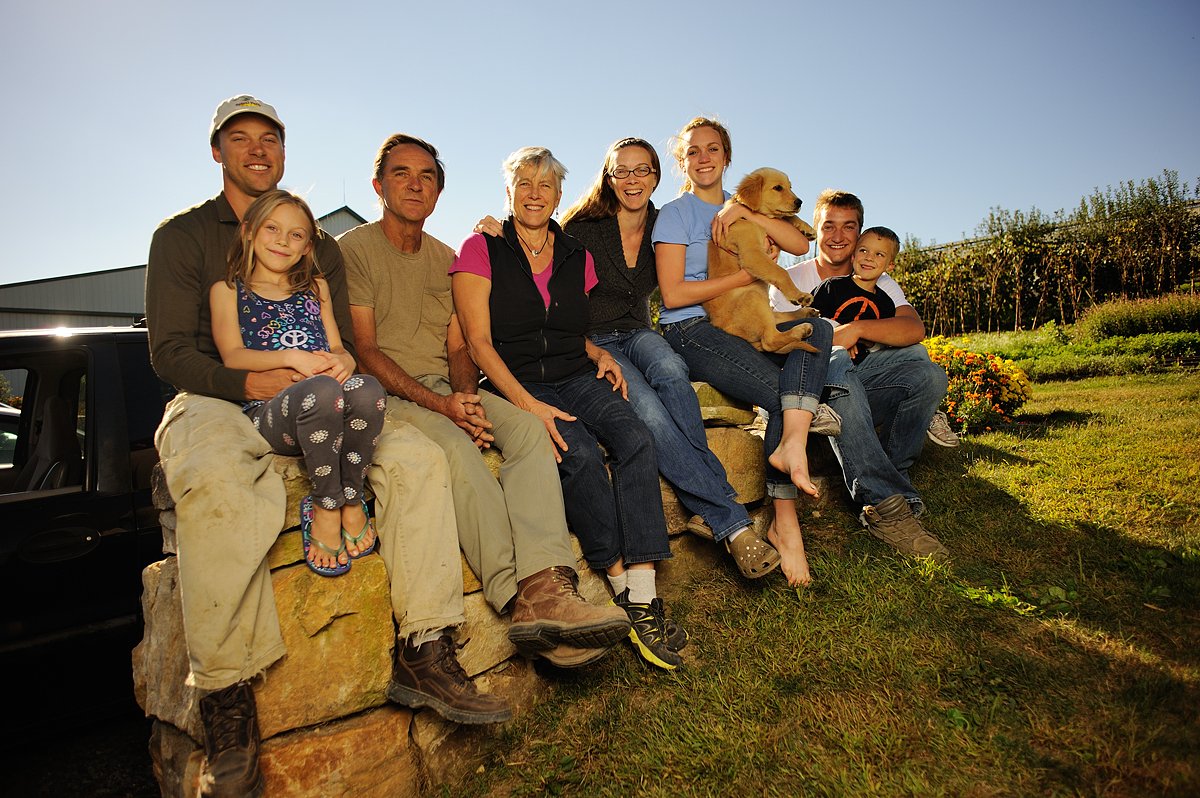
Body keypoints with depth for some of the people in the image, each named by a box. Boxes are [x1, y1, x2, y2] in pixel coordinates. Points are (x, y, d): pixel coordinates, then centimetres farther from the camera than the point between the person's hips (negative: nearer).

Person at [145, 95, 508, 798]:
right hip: (214, 400, -3)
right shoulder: (181, 237, 11)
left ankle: (424, 654, -24)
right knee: (217, 481, -40)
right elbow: (171, 352, 0)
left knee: (416, 455, -24)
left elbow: (343, 345, 13)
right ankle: (227, 696, -28)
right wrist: (249, 381, -20)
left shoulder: (318, 245, 20)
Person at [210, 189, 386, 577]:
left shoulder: (316, 287, 28)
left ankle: (351, 497, -15)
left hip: (326, 409, 3)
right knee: (324, 391, -38)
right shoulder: (227, 290, 19)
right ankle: (325, 506, -18)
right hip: (268, 409, -3)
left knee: (367, 388, -34)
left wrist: (344, 361, -7)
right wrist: (292, 358, -14)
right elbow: (233, 356, 4)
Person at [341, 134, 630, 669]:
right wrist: (441, 405, -19)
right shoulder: (353, 250, 3)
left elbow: (458, 348, 13)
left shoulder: (446, 259, 20)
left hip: (447, 388, 5)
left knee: (528, 427, -25)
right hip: (386, 394, -5)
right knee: (455, 446, -36)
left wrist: (466, 395, -12)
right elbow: (366, 350, -7)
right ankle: (522, 601, -40)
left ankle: (547, 585, -42)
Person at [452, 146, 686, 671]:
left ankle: (644, 597, -28)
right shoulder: (482, 250, 3)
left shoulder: (577, 257, 17)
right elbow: (479, 341, -6)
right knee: (579, 452, -32)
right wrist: (527, 404, -18)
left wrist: (600, 354, 5)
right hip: (514, 386, -4)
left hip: (577, 378, 4)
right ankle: (624, 587, -18)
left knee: (635, 438, -27)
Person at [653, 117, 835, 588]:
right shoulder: (675, 214, 3)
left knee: (817, 329, -23)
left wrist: (743, 212, -9)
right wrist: (749, 275, -8)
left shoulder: (743, 209, 19)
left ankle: (790, 443, -39)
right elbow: (673, 293, -9)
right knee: (783, 394, -24)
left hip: (741, 328, 6)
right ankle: (785, 523, -20)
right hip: (689, 331, -5)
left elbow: (800, 244, 2)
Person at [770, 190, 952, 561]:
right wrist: (829, 342, -24)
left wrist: (858, 328, -24)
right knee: (835, 364, -36)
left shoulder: (876, 282, 13)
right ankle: (888, 502, -41)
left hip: (863, 395, 3)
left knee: (927, 373, -23)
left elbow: (915, 328, -8)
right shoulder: (792, 280, 6)